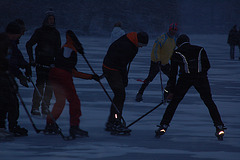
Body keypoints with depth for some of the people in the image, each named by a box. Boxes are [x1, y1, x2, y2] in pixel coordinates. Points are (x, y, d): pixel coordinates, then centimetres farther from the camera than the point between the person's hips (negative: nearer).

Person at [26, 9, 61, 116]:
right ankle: (35, 108, -9)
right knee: (40, 84, -12)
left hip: (51, 62, 4)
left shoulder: (56, 33, 13)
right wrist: (31, 59, -5)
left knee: (49, 85, 1)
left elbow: (58, 48, 18)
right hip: (40, 62, -4)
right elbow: (29, 44, 1)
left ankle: (45, 108, 8)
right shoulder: (39, 31, 0)